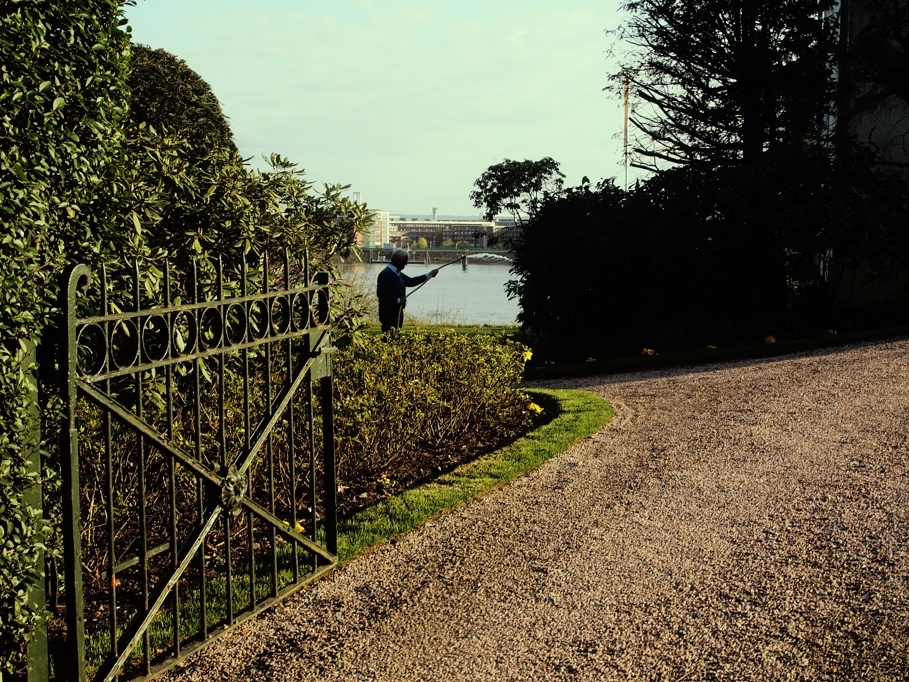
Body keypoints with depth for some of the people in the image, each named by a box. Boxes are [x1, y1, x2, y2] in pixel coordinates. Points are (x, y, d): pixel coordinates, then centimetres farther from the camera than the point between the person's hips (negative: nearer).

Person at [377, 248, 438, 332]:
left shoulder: (398, 274, 14)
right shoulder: (385, 274, -16)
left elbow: (410, 281, 27)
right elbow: (380, 293, -23)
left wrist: (429, 275, 23)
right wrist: (398, 300, -21)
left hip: (397, 312, 10)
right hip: (388, 313, -10)